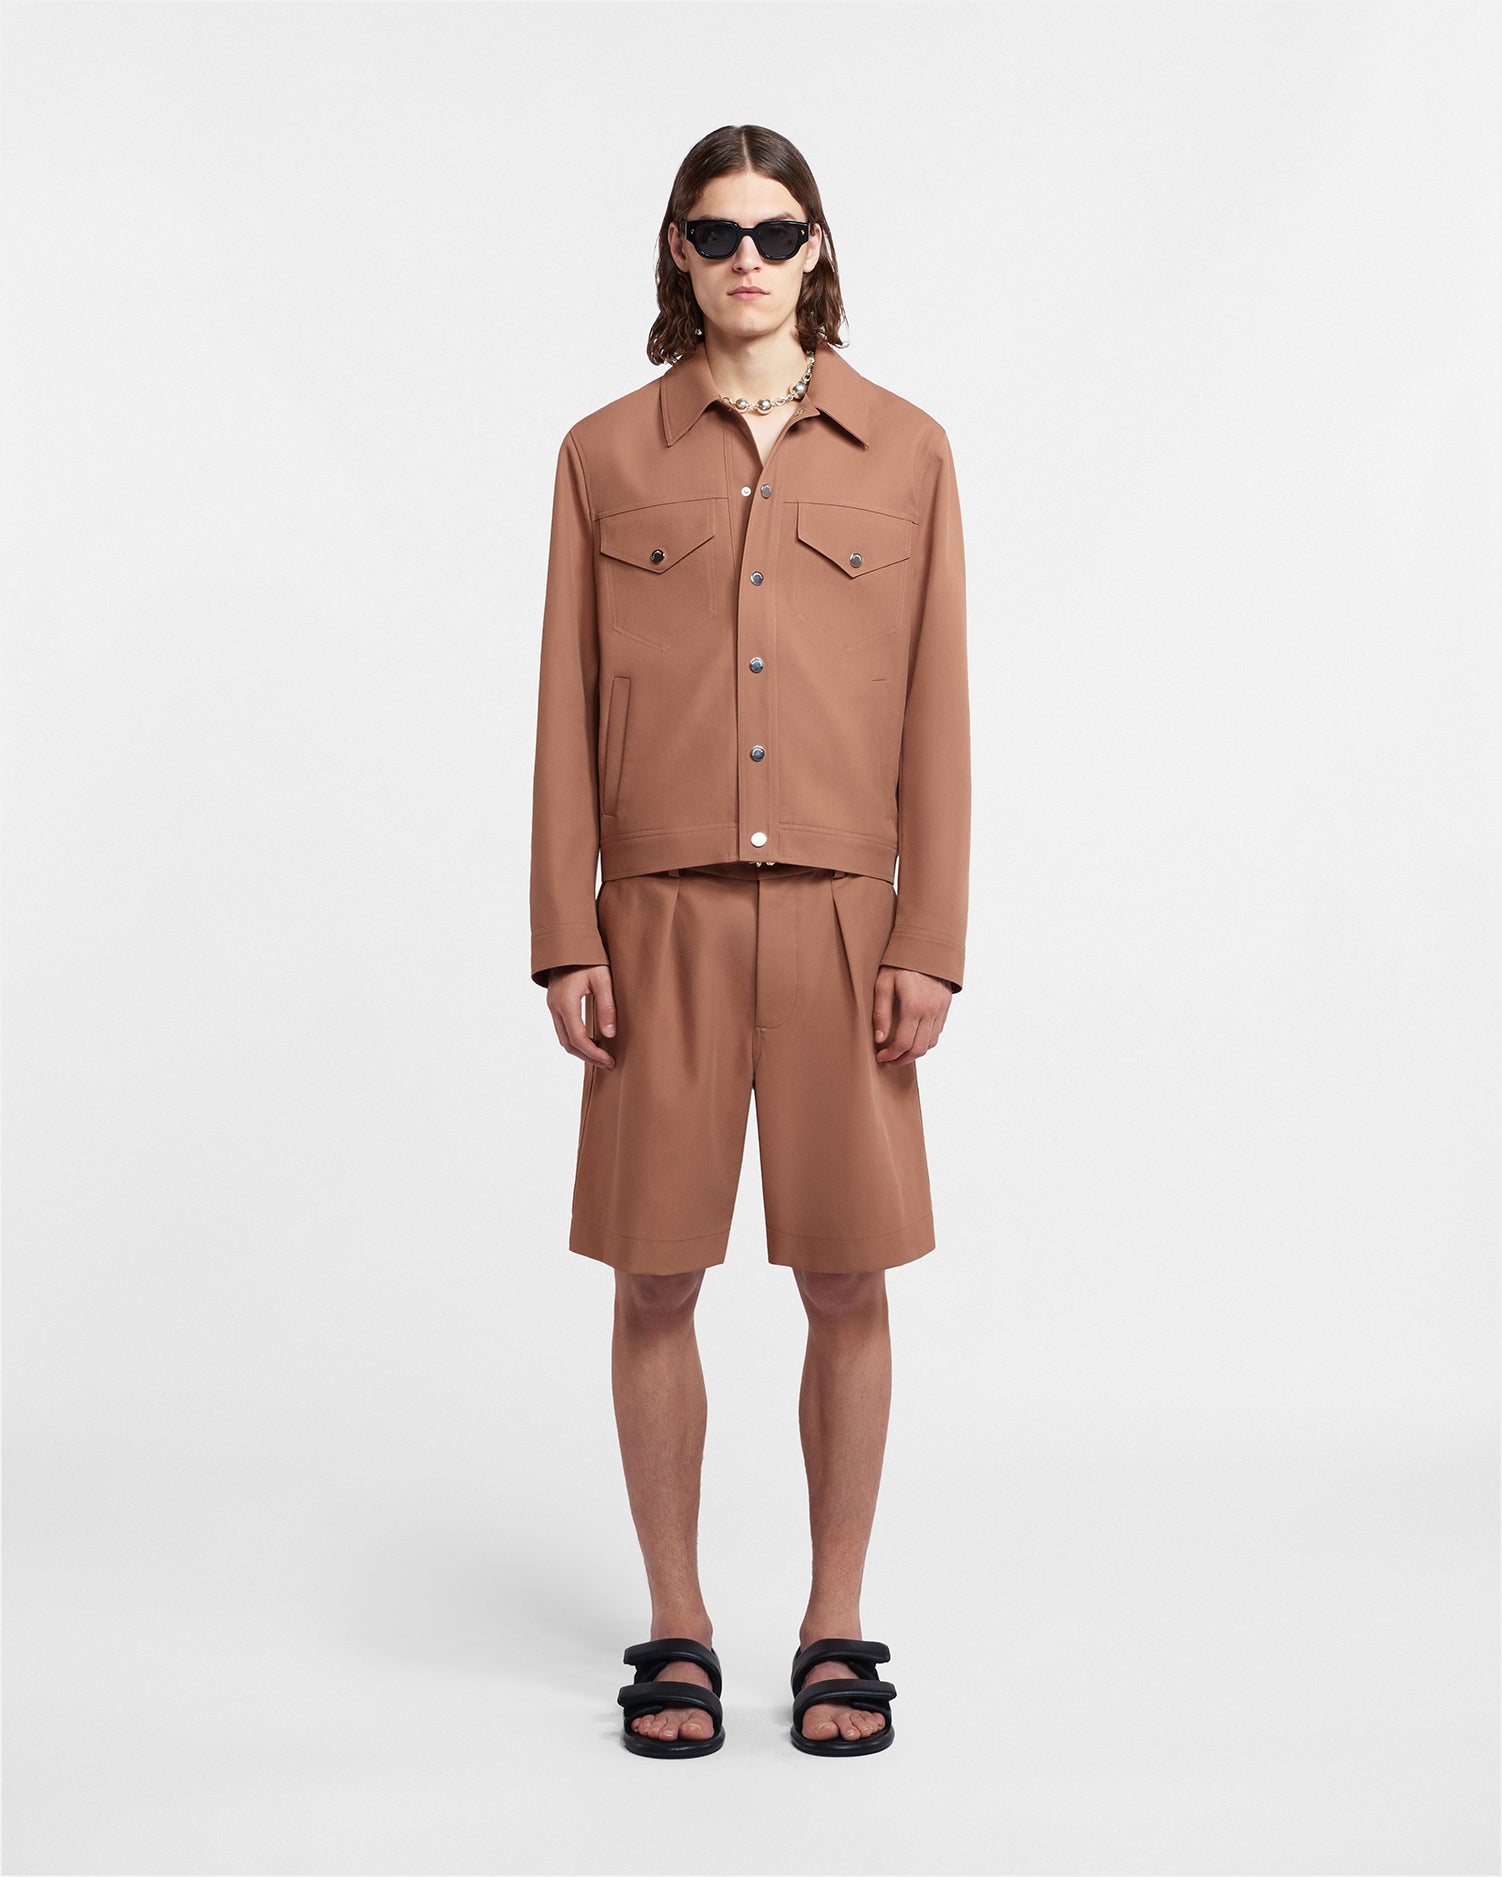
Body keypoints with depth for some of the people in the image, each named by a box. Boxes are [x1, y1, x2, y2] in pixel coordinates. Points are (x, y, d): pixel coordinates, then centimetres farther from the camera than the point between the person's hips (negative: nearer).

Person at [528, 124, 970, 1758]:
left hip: (843, 920, 0)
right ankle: (676, 1633, 20)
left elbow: (936, 713, 3)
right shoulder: (606, 453, 6)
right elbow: (567, 710, 4)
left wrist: (931, 941, -3)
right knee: (655, 1279, 4)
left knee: (847, 1283, 4)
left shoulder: (906, 452, 6)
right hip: (663, 919, 0)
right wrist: (565, 936, -3)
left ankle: (835, 1631, 20)